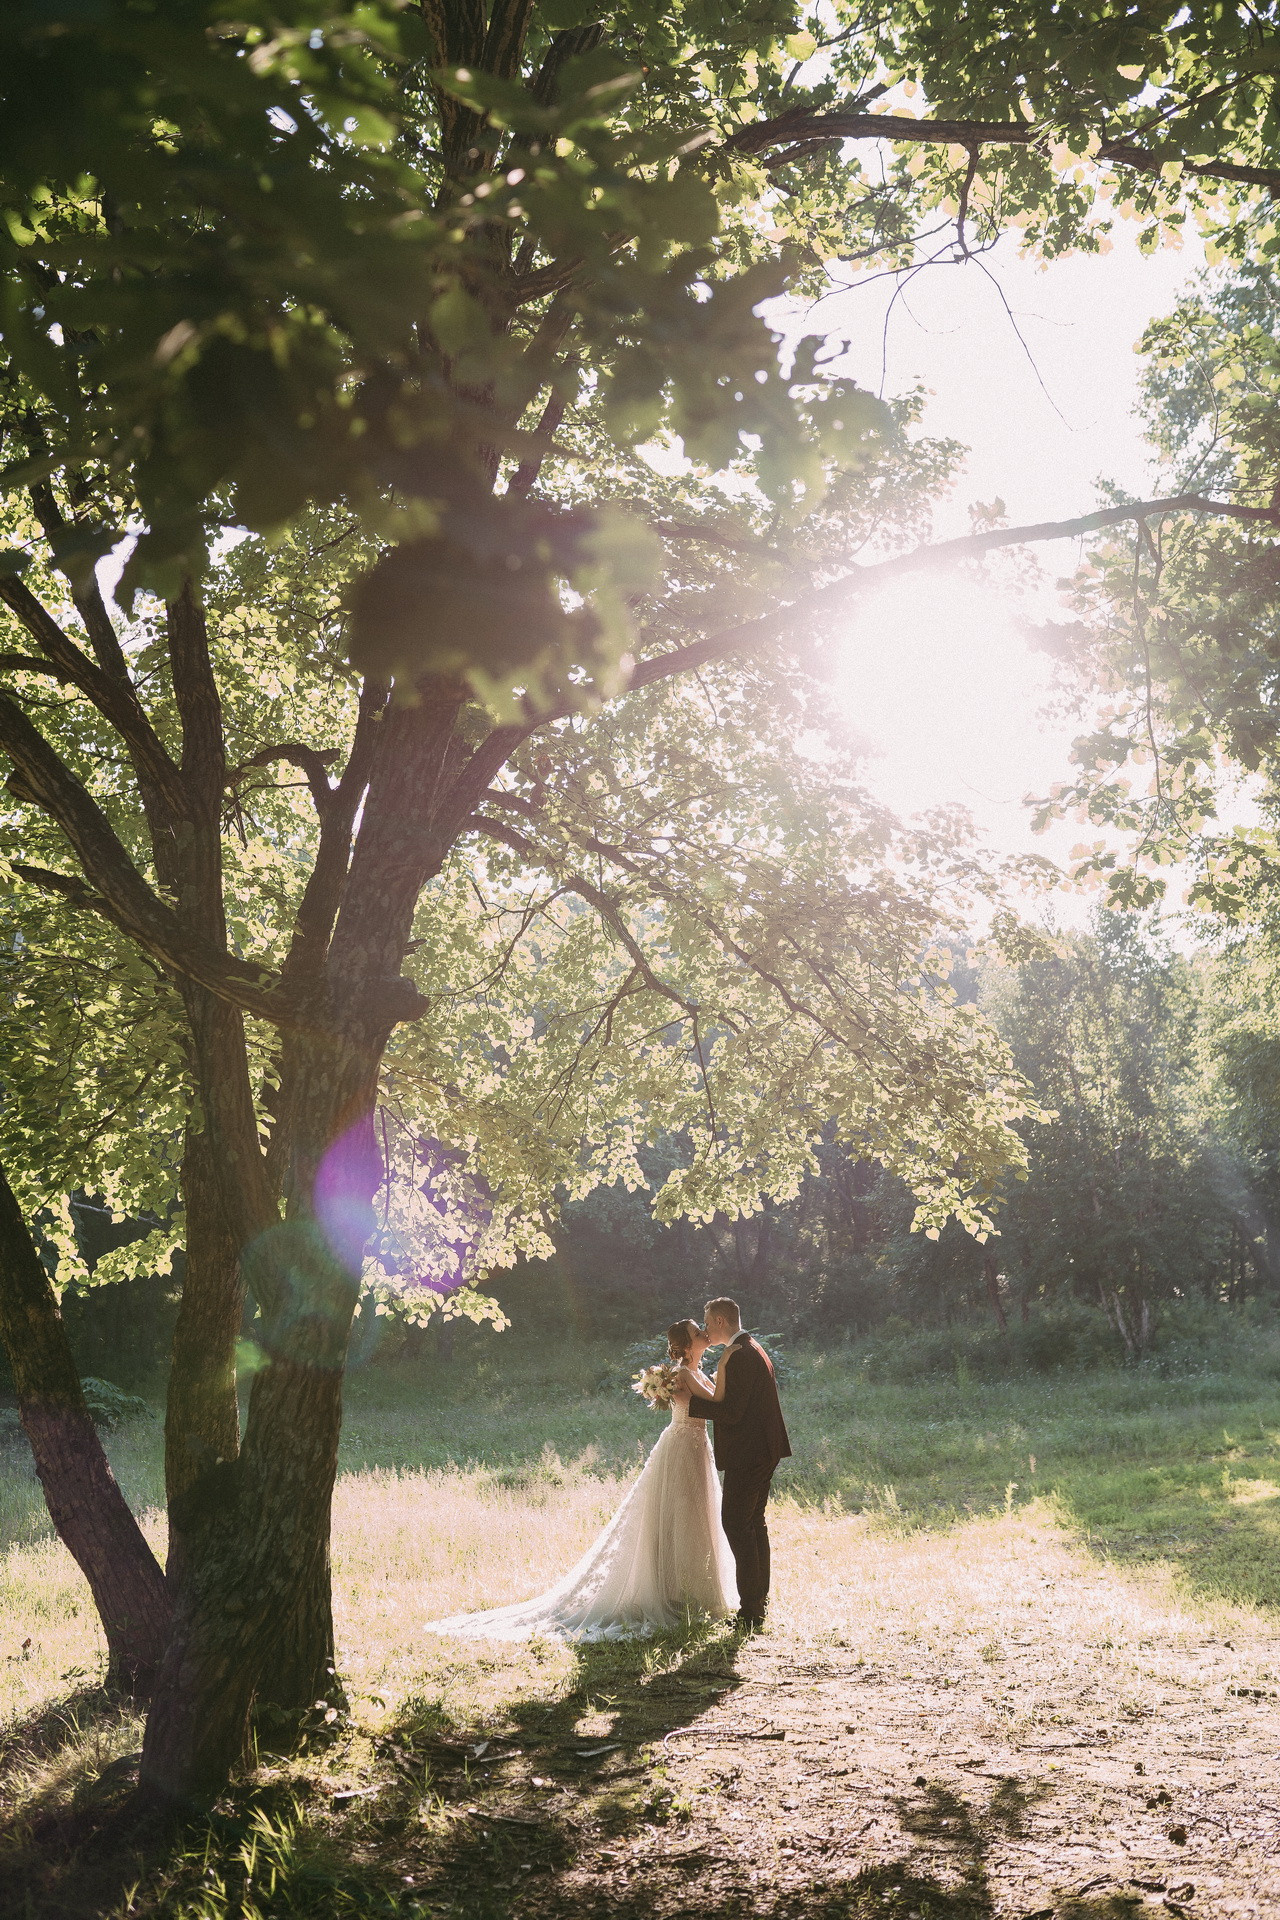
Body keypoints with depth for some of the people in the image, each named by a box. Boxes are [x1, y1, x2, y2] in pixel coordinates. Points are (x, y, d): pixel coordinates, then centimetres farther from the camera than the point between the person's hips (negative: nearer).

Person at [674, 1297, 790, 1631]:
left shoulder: (739, 1356, -19)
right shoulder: (752, 1349, 14)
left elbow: (731, 1412, -23)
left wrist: (692, 1400, -14)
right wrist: (699, 1388, 9)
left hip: (747, 1455, -11)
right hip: (764, 1451, 11)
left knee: (736, 1523, -7)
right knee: (754, 1522, 17)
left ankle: (751, 1610, -5)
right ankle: (759, 1599, 25)